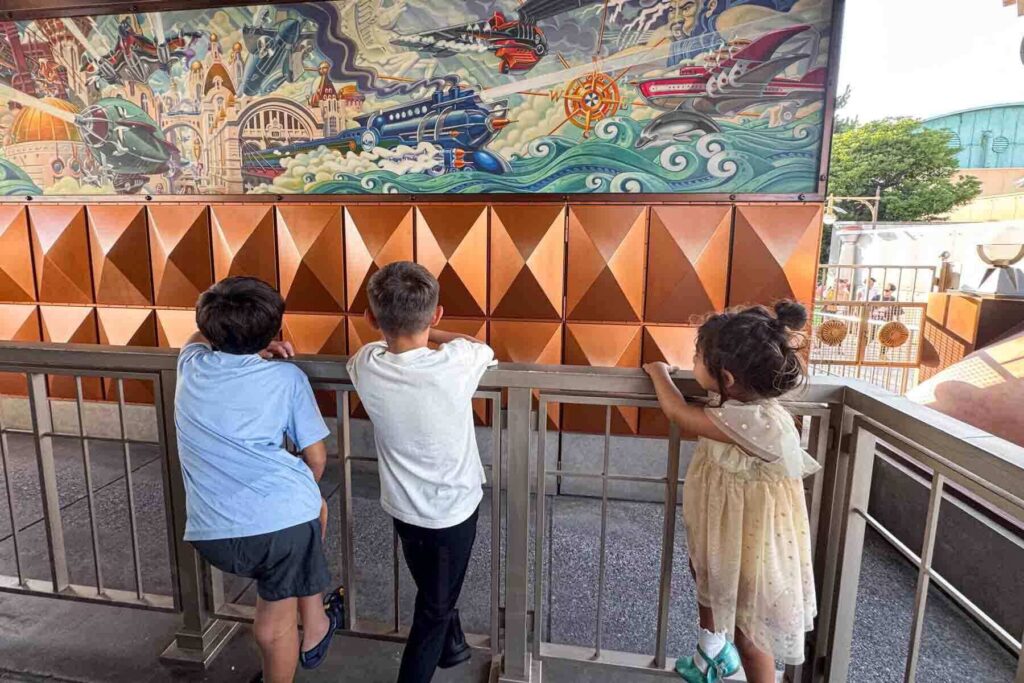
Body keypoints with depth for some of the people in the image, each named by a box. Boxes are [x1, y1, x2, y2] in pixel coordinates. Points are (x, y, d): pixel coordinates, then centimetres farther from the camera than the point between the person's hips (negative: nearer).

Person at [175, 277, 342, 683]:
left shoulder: (191, 366, 13)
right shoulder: (286, 377, 3)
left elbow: (198, 338, 39)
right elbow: (316, 458, 5)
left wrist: (249, 348, 24)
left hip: (212, 533, 4)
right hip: (284, 517, -4)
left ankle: (314, 625, 41)